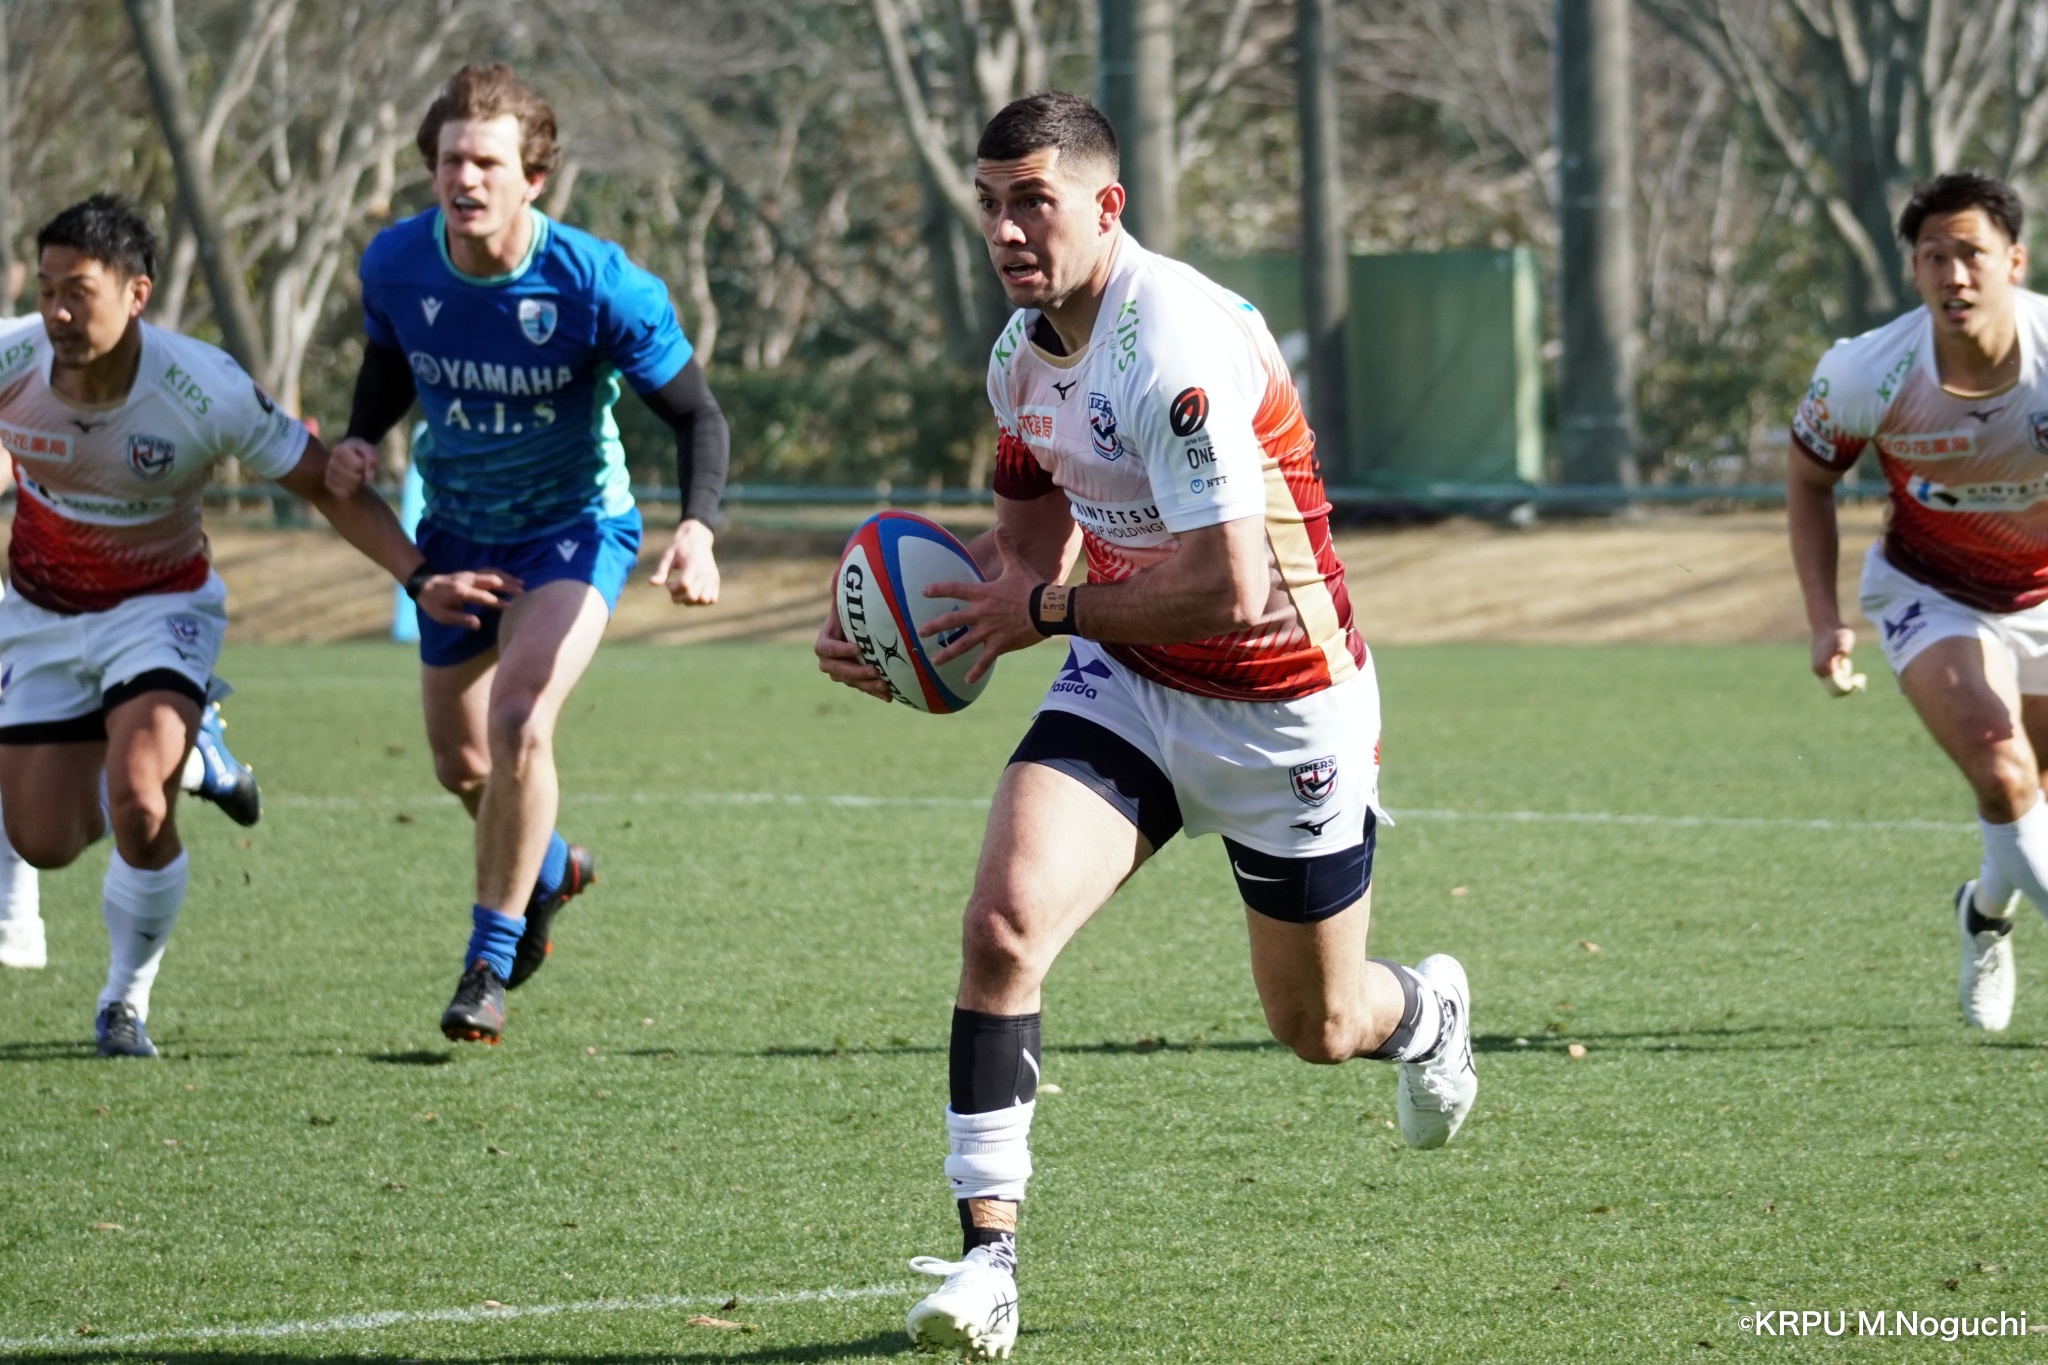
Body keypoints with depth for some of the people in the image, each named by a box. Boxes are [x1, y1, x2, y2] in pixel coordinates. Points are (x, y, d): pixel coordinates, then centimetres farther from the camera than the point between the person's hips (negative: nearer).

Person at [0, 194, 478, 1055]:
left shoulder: (207, 393, -27)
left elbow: (328, 487, -15)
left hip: (160, 605, -3)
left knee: (137, 801, -27)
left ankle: (127, 1000, -2)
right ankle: (184, 750, 35)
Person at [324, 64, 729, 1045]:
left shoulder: (597, 284, -26)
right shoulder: (395, 264, -15)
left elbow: (695, 412, -17)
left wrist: (697, 529, -33)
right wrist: (360, 441, -11)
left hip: (573, 530, -5)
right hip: (457, 532, 5)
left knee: (519, 722, -24)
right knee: (459, 764, 12)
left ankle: (489, 963, -9)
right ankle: (549, 868, 48)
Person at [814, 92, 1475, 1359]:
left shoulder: (1178, 344, -29)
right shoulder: (1023, 354, -1)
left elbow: (1234, 589, -33)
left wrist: (1043, 614, -21)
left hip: (1283, 709, -6)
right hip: (1125, 687, 6)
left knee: (1318, 1028, 13)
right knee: (1003, 922, -20)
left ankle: (1428, 1010, 52)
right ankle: (989, 1257, -16)